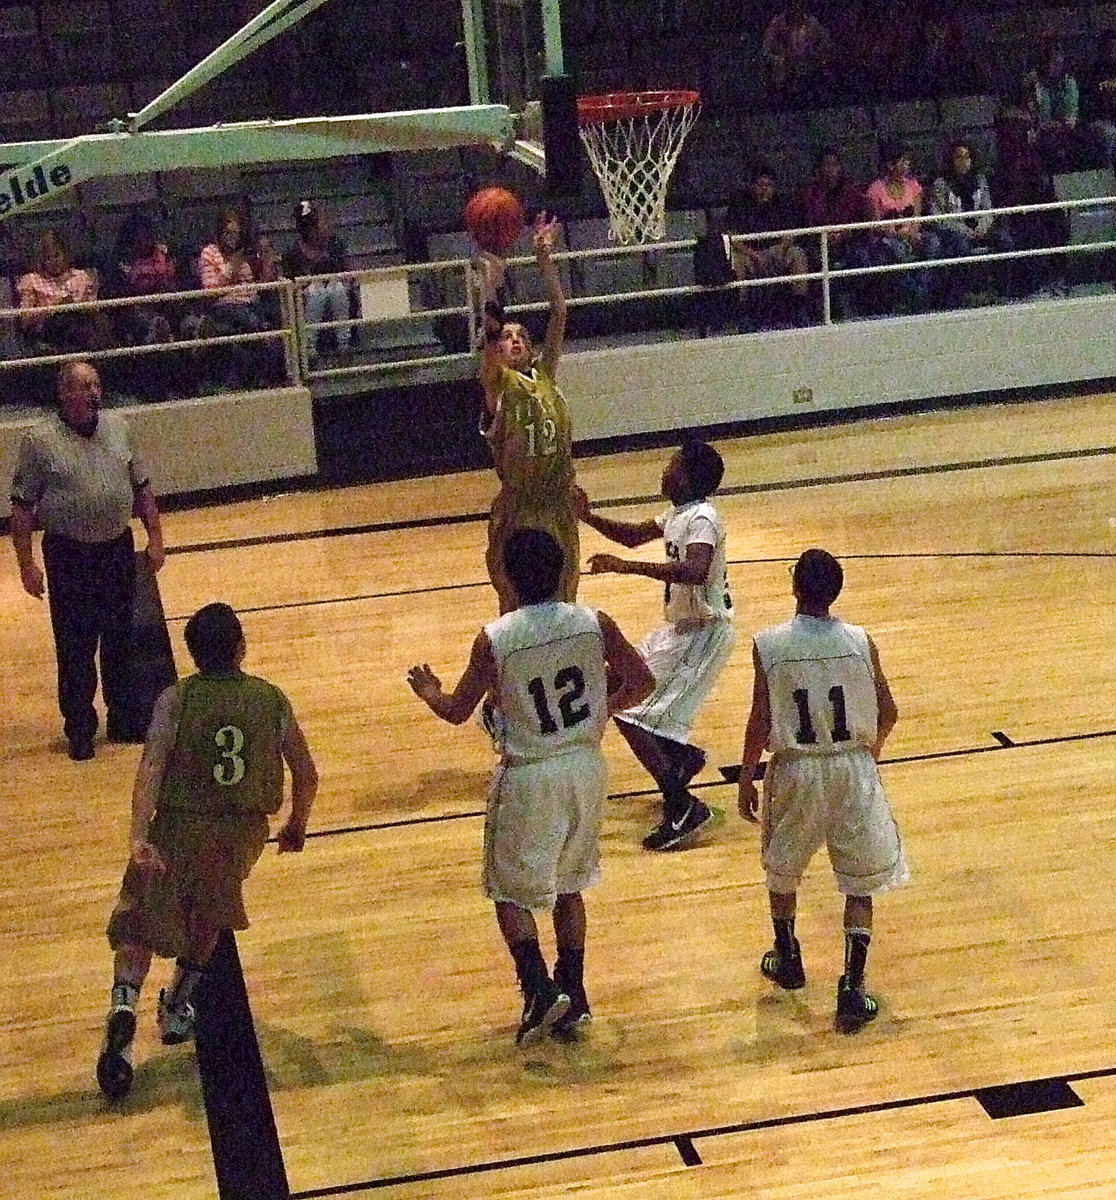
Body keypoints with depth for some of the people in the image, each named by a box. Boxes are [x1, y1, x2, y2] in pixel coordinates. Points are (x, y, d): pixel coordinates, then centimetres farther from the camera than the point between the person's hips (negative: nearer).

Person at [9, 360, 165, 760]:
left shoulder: (118, 427, 2)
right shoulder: (40, 440, -11)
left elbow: (141, 487, 11)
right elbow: (22, 506, -8)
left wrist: (155, 536, 7)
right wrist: (26, 563, -11)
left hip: (118, 549, 4)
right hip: (69, 555, -4)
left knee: (121, 641, 13)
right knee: (75, 648, 2)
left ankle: (123, 719, 27)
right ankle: (79, 729, 15)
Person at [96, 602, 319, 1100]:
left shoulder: (176, 699, -5)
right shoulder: (271, 699, 2)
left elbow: (151, 767, -17)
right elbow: (307, 774, 7)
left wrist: (138, 836, -24)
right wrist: (297, 825, 24)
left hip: (177, 828, -2)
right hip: (243, 833, 2)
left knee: (138, 926, 7)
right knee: (208, 917, 29)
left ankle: (124, 1005, -18)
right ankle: (178, 1007, 34)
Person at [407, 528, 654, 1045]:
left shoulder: (494, 639, -16)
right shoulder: (596, 624, -8)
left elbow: (457, 711, -5)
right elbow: (641, 684, 1)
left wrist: (427, 691, 17)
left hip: (528, 777, -4)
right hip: (586, 768, 4)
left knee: (511, 891, 13)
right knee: (569, 885, 21)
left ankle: (540, 989, -4)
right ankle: (573, 998, 23)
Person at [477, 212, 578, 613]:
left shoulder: (545, 376, 7)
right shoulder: (499, 383, -4)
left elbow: (559, 313, 2)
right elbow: (488, 331, -20)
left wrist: (544, 257, -5)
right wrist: (491, 278, -29)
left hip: (559, 502, 5)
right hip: (518, 508, -5)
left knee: (562, 602, 14)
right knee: (517, 606, 2)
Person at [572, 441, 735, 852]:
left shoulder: (702, 519, -22)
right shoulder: (678, 514, 8)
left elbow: (695, 571, -40)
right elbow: (634, 535, 24)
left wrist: (627, 567, -40)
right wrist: (588, 517, 10)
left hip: (702, 633, -10)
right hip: (682, 626, 10)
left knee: (633, 716, -13)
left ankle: (683, 810, -9)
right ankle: (682, 754, 29)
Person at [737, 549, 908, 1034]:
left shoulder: (768, 645, -13)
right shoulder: (860, 642, -8)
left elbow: (760, 723, -9)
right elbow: (888, 713, 0)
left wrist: (746, 779, 5)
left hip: (794, 771, 0)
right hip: (853, 770, 0)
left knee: (781, 870, 24)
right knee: (861, 882, 9)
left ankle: (787, 961, 41)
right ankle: (852, 988, 1)